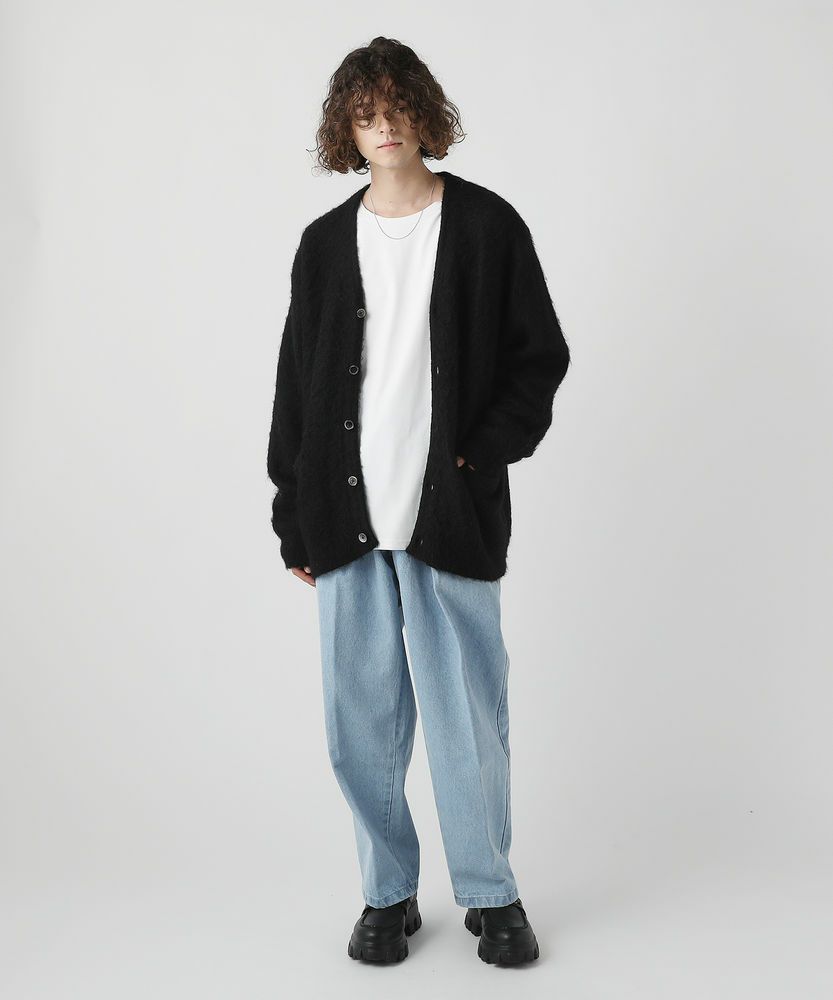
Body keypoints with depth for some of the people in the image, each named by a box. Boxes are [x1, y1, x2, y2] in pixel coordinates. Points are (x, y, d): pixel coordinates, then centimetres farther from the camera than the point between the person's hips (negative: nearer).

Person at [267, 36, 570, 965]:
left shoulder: (487, 225, 3)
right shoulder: (326, 242, 10)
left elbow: (541, 356, 4)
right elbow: (296, 384, 12)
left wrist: (484, 451, -9)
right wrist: (294, 520, 8)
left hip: (452, 517, -2)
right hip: (348, 520, 3)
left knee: (467, 714, 2)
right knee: (361, 723, 7)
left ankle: (490, 894, 21)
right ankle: (388, 893, 24)